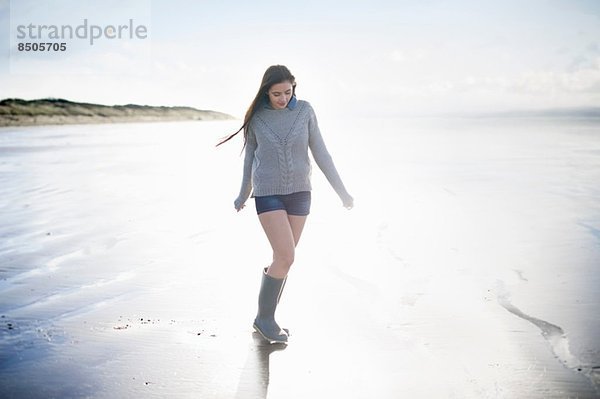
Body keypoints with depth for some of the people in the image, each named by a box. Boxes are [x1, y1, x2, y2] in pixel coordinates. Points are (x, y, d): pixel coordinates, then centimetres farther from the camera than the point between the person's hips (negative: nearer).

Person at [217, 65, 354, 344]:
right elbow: (250, 157, 8)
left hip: (299, 192, 3)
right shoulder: (256, 117, -4)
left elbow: (320, 153, 0)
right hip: (268, 194, -3)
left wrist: (342, 191, -2)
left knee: (283, 258, 7)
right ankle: (264, 317, 4)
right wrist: (243, 195, 18)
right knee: (286, 258, -15)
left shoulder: (304, 111, -2)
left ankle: (266, 319, 23)